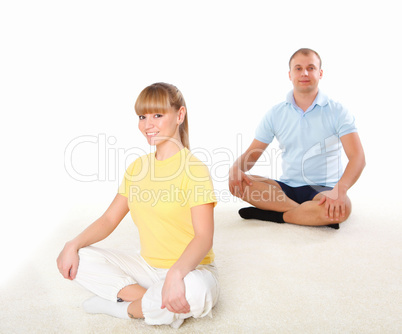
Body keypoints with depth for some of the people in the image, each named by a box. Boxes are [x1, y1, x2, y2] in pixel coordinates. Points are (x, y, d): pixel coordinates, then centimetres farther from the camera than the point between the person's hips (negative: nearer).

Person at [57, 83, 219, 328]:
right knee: (77, 258, -7)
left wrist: (176, 274, -40)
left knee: (193, 292, -40)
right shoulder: (137, 167, 7)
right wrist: (74, 244, -9)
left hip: (190, 269, -5)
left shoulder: (194, 169, -15)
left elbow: (204, 238, -23)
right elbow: (109, 219, 8)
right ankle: (148, 299, -15)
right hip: (148, 266, 6)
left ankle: (124, 307, -10)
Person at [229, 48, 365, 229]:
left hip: (322, 189, -3)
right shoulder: (275, 114, 6)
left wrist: (340, 190, -33)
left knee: (342, 209, -37)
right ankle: (311, 215, -25)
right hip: (286, 187, 3)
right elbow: (252, 153, 7)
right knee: (236, 182, -21)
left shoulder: (337, 112, -3)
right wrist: (235, 168, -18)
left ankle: (273, 214, -19)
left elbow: (357, 157, -14)